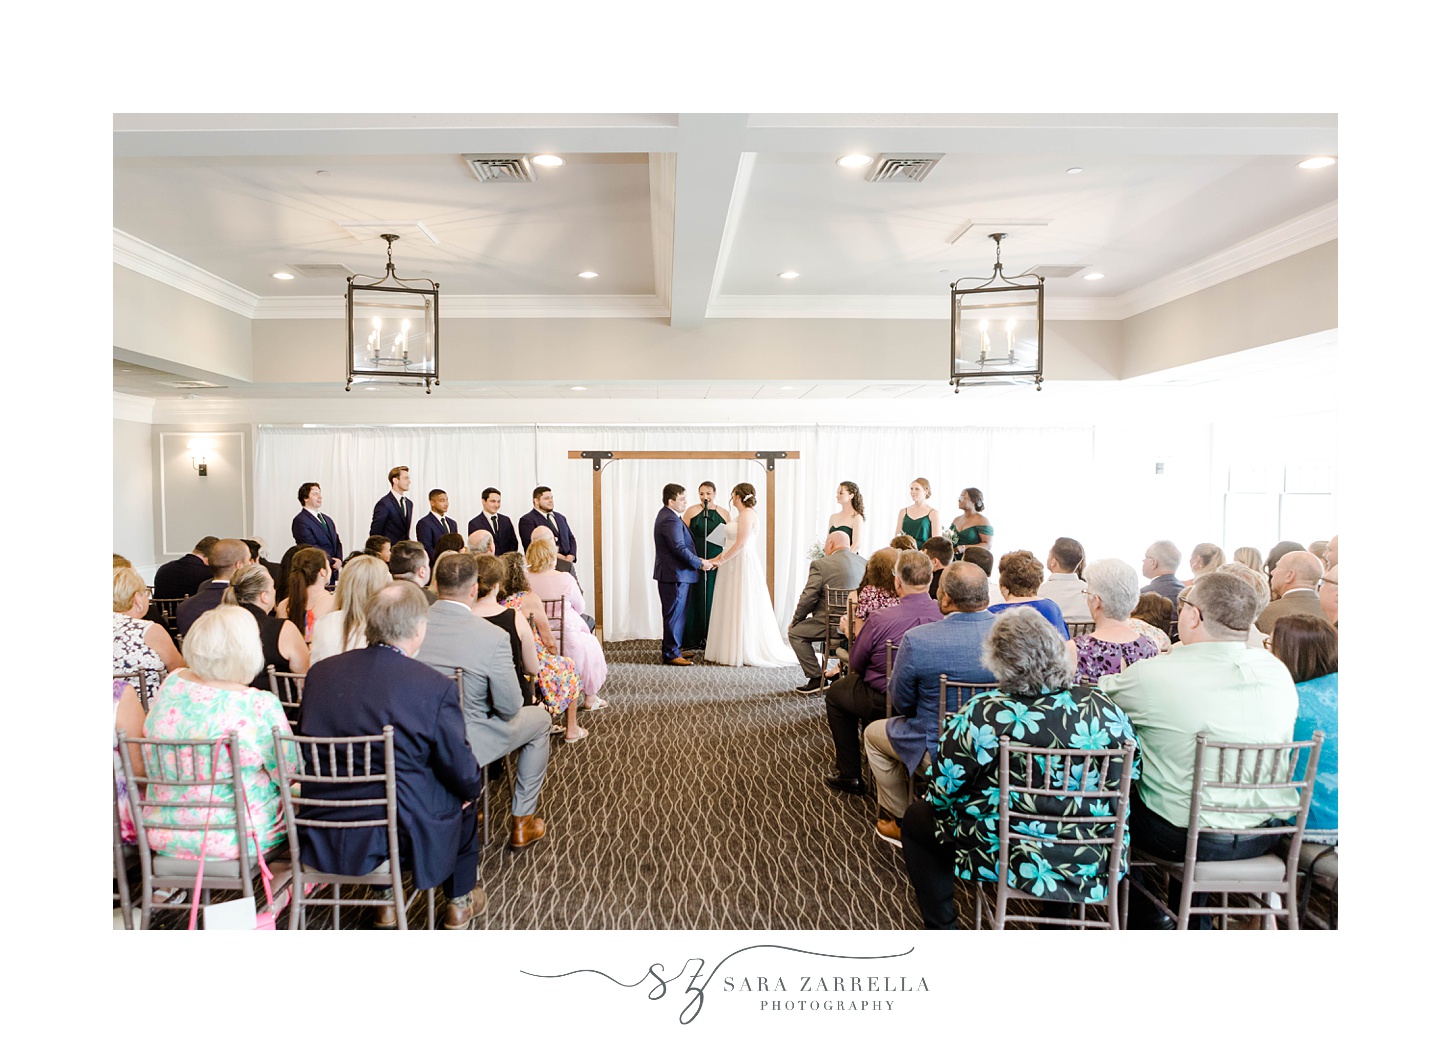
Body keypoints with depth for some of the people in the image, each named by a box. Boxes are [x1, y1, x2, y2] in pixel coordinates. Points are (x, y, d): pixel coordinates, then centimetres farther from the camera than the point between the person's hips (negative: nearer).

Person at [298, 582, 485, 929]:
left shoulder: (319, 672, -7)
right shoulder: (435, 686, -22)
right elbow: (464, 774, -13)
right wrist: (470, 790, 11)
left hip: (323, 838, 5)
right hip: (402, 836, -4)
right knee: (463, 801, 25)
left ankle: (387, 902, 44)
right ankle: (459, 904, 42)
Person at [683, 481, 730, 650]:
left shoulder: (724, 514, 8)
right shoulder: (692, 511, 2)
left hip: (717, 564, 2)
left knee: (714, 599, 4)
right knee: (695, 598, 0)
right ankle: (693, 640, 7)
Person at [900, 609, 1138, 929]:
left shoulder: (979, 717, -21)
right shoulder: (1107, 710, -10)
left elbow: (941, 794, -11)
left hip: (1005, 862, -4)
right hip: (1092, 866, 4)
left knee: (916, 817, 18)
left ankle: (942, 929, 22)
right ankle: (1058, 915, 43)